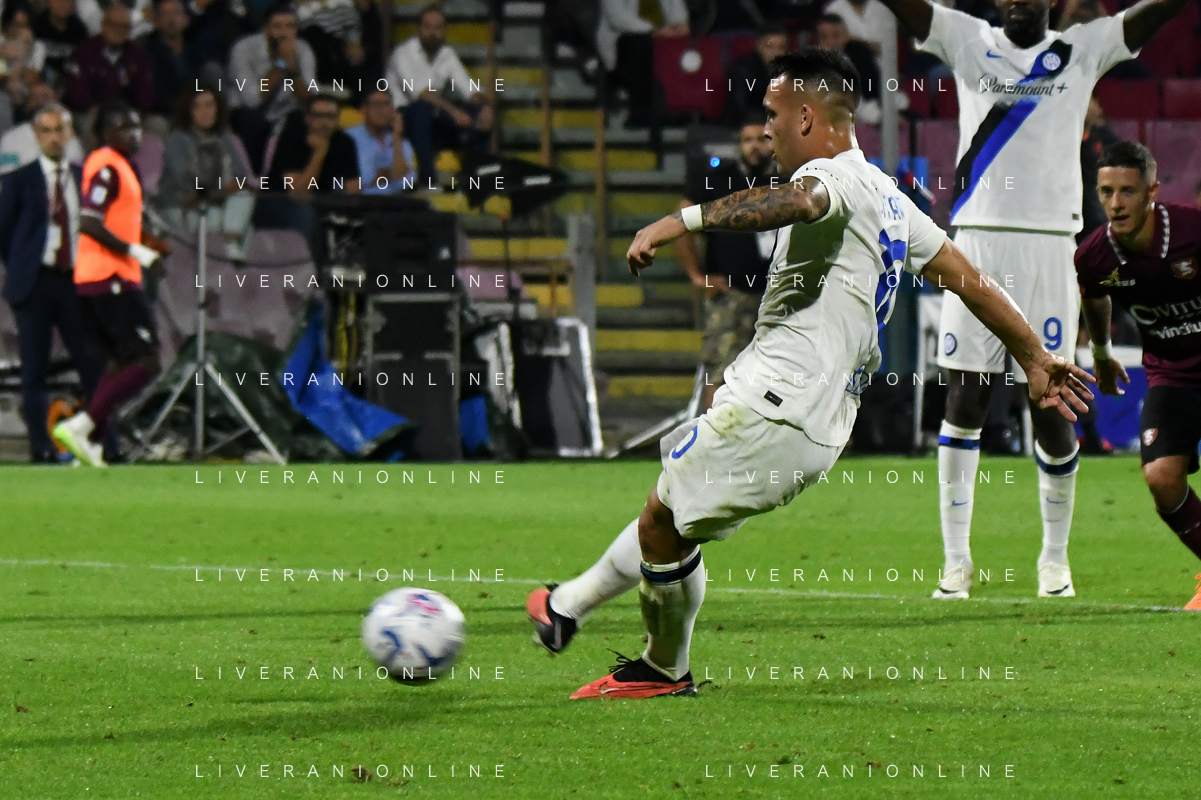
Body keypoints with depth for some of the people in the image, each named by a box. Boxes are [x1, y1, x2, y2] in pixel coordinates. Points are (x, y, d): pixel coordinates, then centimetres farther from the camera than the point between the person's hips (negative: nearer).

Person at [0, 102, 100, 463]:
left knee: (92, 365, -1)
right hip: (36, 283, -2)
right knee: (34, 369, -2)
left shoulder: (85, 178, 9)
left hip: (77, 281, 2)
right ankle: (41, 446, 1)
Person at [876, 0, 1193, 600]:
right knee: (964, 399, -2)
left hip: (1049, 250, 0)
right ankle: (955, 561, 4)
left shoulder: (1083, 52, 8)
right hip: (976, 244, 0)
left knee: (1051, 407, 1)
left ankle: (1055, 561, 16)